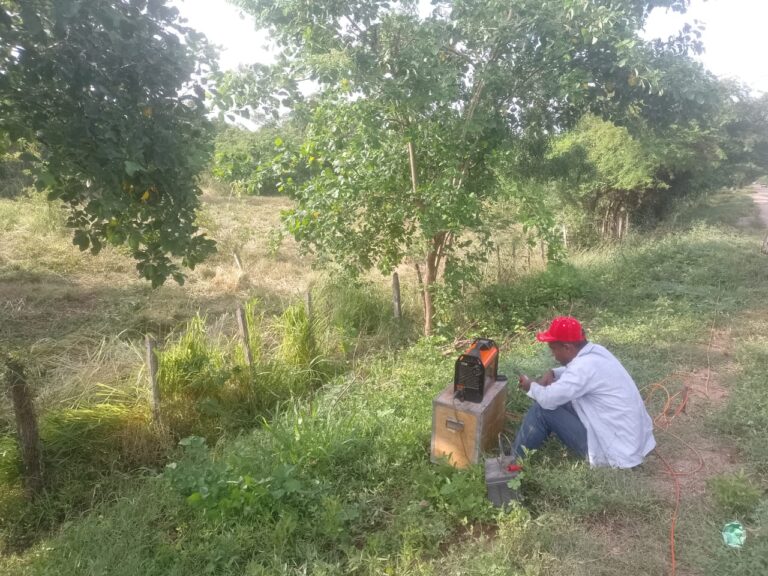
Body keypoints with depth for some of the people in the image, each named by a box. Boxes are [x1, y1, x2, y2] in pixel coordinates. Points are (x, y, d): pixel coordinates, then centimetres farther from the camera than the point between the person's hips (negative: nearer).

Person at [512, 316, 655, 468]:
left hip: (618, 452, -9)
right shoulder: (596, 351, 3)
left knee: (542, 410, -8)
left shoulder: (585, 365, -25)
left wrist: (531, 386, -3)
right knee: (561, 399, 15)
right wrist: (553, 373, 5)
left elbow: (548, 399, -25)